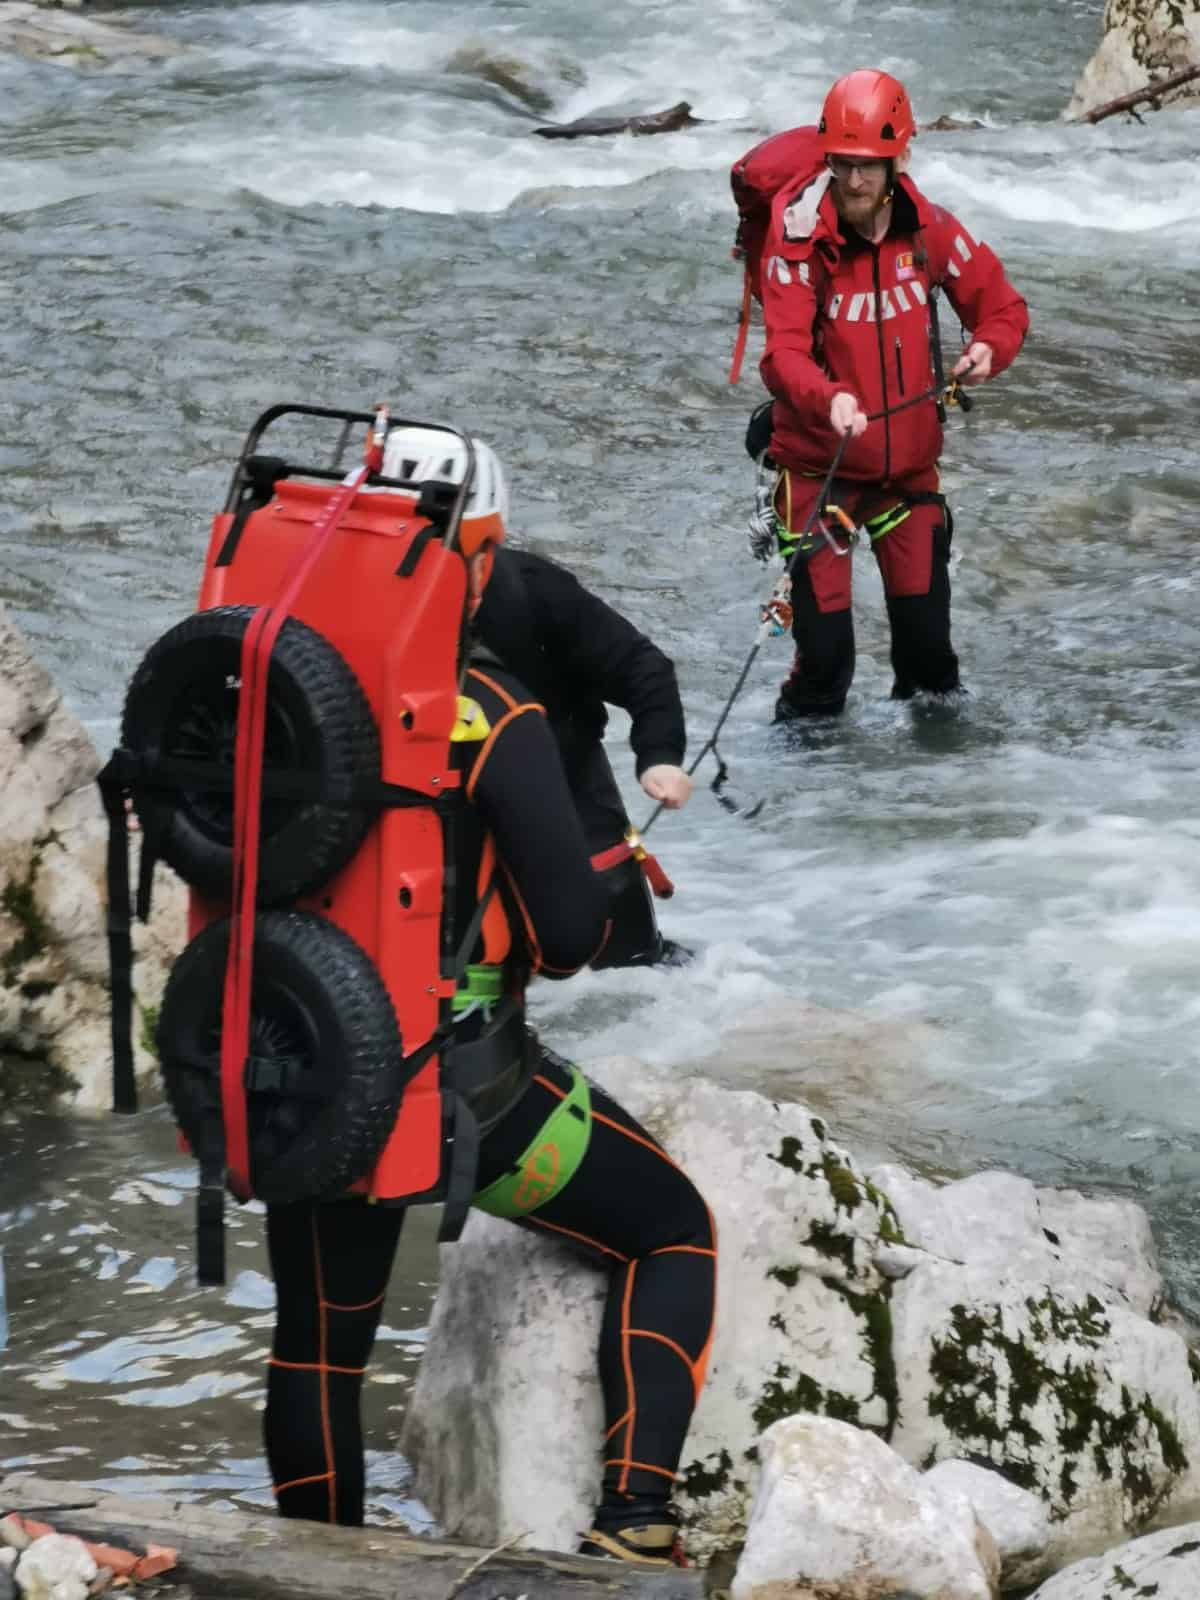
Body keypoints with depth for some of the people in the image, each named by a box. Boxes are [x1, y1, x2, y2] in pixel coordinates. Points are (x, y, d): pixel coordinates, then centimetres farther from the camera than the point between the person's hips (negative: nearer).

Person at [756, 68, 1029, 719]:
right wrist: (828, 399, -45)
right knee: (824, 646, -7)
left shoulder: (929, 228, -5)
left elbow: (1000, 304, 5)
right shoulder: (799, 237, -17)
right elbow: (784, 354, -24)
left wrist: (989, 348, -18)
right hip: (819, 464, -3)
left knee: (926, 634, 8)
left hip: (909, 464, 3)